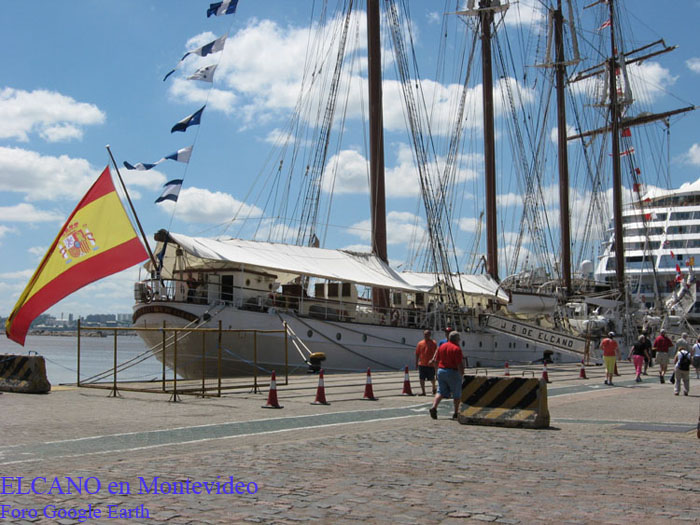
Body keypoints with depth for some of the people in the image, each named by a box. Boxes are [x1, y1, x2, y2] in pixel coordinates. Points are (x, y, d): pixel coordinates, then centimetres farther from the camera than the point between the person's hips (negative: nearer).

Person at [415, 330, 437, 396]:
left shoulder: (433, 343, -3)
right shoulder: (420, 343, 7)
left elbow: (435, 353, -7)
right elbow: (417, 354, 11)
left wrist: (432, 360, -22)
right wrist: (416, 363, 9)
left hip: (430, 364, -3)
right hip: (421, 364, 3)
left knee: (432, 378, 8)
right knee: (421, 379, -1)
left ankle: (434, 388, 34)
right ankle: (423, 391, 6)